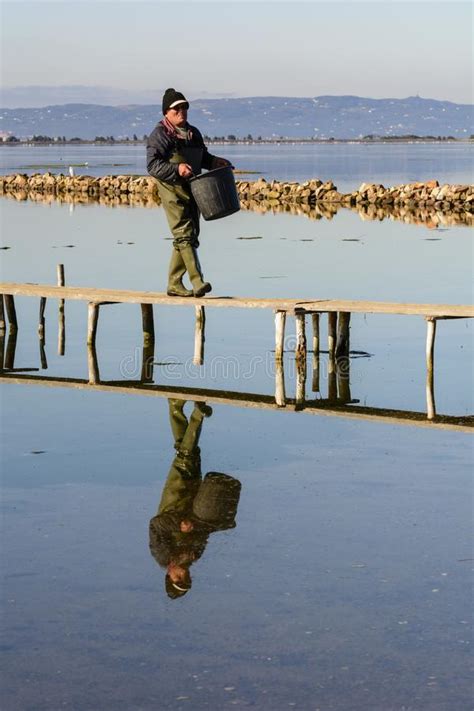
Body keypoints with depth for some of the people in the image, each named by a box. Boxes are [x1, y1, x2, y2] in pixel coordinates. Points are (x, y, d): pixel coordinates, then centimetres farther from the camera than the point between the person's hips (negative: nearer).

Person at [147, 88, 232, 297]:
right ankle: (197, 282, -22)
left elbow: (203, 157, 28)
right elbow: (152, 165, -15)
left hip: (192, 190, 8)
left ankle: (174, 284, 16)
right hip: (172, 191, -8)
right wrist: (176, 169, -28)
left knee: (191, 235, 8)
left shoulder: (193, 133, 17)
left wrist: (214, 161, 6)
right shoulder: (159, 135, -6)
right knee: (184, 234, -15)